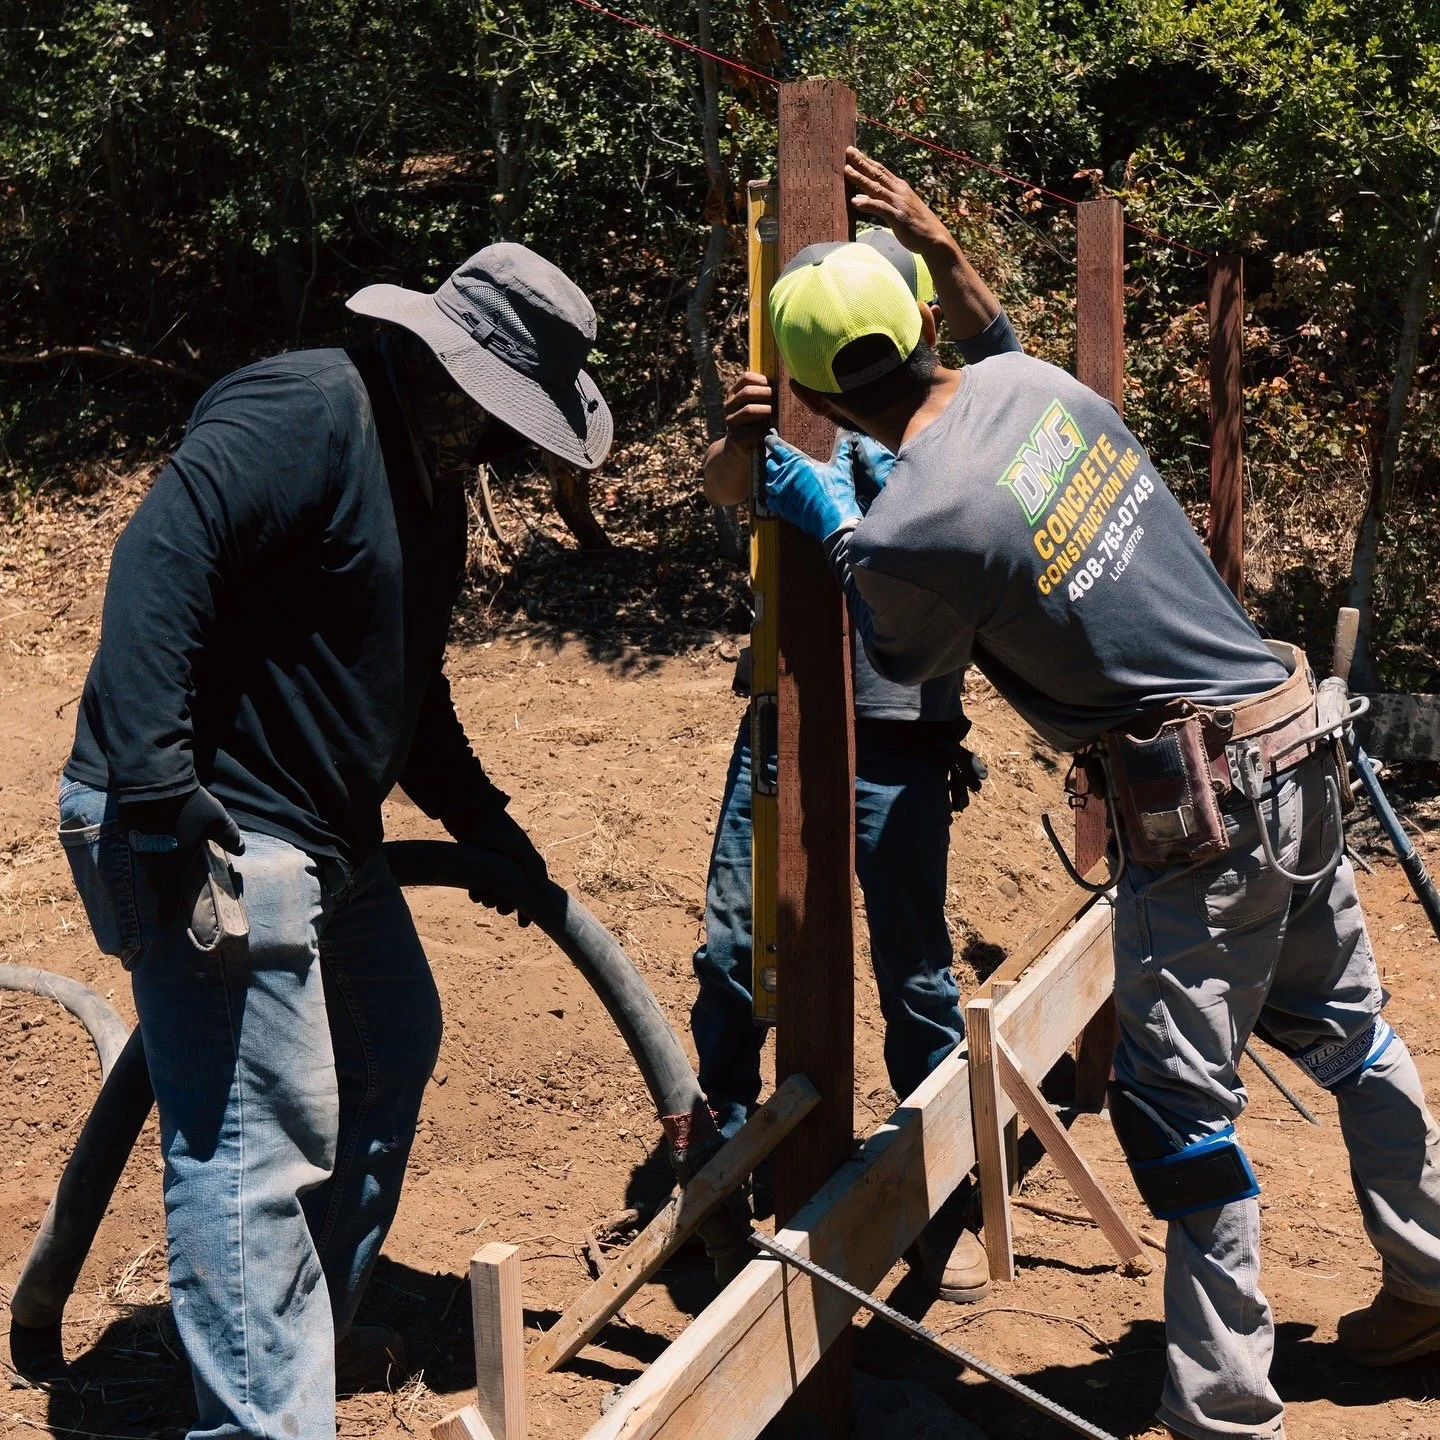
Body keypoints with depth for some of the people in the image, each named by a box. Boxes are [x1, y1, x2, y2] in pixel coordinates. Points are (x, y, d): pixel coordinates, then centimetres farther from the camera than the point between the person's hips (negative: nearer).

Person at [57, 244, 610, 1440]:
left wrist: (478, 818, 26)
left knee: (391, 1050, 22)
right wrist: (159, 792, -31)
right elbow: (158, 566, -27)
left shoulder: (430, 480, 15)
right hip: (206, 838, -11)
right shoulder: (305, 412, -17)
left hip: (326, 835, 11)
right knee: (261, 1135, -10)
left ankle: (316, 1328, 38)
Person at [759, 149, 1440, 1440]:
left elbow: (905, 659, 3)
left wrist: (833, 527, 13)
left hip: (1199, 812, -9)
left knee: (1179, 1104, 1)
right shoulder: (1030, 380, 0)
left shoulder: (911, 530, -20)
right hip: (1294, 747, 9)